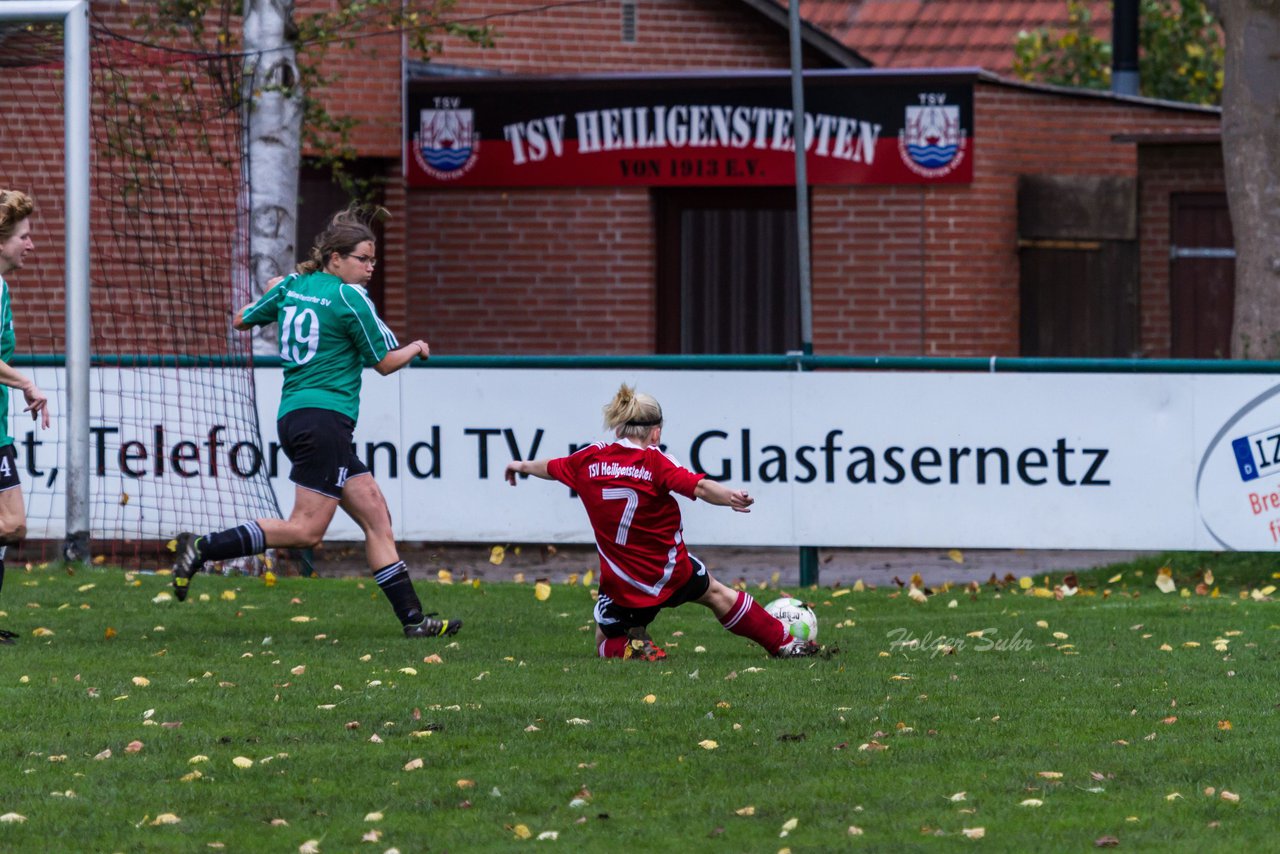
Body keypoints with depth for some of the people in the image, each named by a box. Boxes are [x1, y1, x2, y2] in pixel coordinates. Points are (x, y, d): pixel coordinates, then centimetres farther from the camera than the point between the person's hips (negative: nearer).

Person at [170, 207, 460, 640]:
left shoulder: (292, 285, 12)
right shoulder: (349, 297, -8)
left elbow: (242, 319, 23)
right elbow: (385, 362, -1)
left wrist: (274, 293, 40)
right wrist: (415, 349, 20)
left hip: (292, 417, 9)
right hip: (324, 419, -9)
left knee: (376, 516, 7)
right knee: (306, 530, -11)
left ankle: (412, 617, 4)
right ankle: (203, 548, -13)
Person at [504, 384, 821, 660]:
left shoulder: (589, 460, -4)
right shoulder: (653, 461, -15)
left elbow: (551, 468, 16)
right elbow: (699, 487, -31)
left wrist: (521, 465, 35)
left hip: (620, 582, 1)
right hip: (670, 571, -1)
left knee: (606, 642, 22)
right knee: (716, 593, 28)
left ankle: (633, 646, -12)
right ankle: (783, 644, 32)